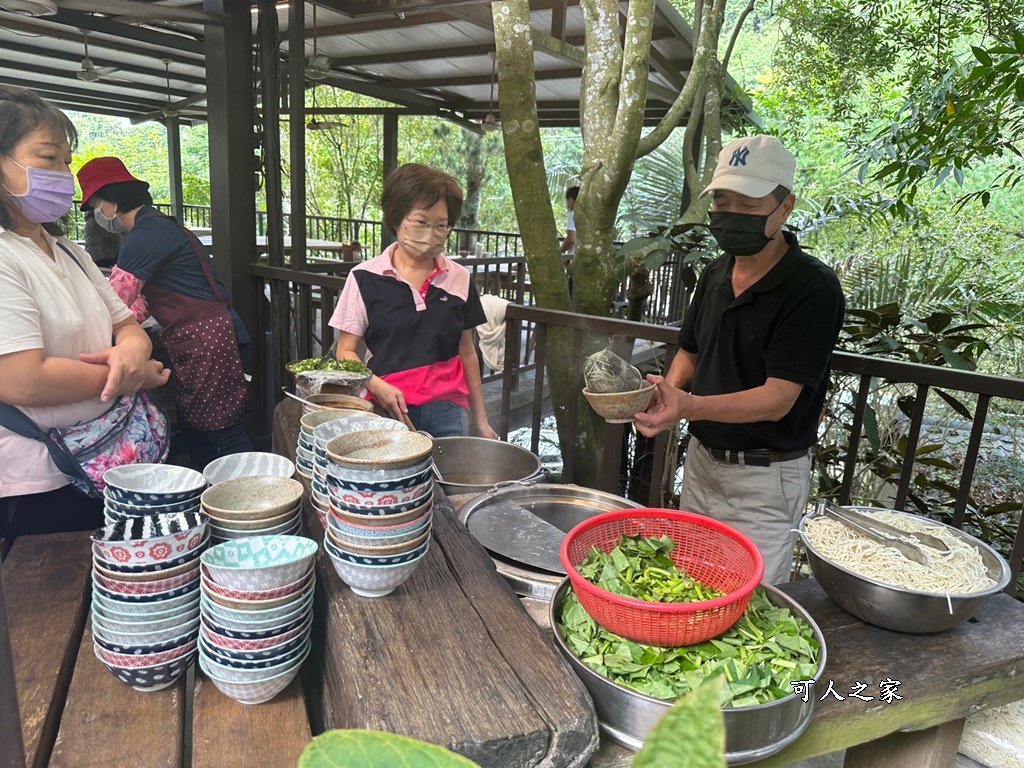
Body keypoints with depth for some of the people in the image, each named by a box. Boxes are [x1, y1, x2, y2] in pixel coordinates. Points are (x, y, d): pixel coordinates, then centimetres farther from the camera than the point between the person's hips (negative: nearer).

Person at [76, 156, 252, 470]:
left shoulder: (145, 236, -12)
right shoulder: (155, 227, 19)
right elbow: (147, 300, 23)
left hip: (208, 341, -10)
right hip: (192, 347, 10)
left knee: (222, 433, -5)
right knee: (193, 433, 15)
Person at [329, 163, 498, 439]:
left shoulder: (460, 280, 6)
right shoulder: (365, 278, -2)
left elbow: (466, 352, 12)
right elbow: (346, 352, 1)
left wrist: (480, 419, 12)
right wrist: (378, 387, -17)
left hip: (446, 410, 2)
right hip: (386, 409, -2)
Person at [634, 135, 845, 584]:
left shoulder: (813, 289, -18)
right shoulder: (717, 273, 4)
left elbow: (777, 398, -23)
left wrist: (691, 407, -39)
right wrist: (664, 397, -9)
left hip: (765, 478, -6)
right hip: (702, 459, 7)